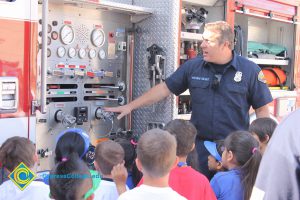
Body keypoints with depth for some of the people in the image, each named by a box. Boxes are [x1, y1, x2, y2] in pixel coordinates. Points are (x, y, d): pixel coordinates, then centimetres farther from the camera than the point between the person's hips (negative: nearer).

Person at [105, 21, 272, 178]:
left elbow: (262, 108, -1)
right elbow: (165, 88, 5)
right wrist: (130, 106, 3)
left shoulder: (250, 70, -5)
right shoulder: (193, 66, 1)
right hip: (200, 144, 2)